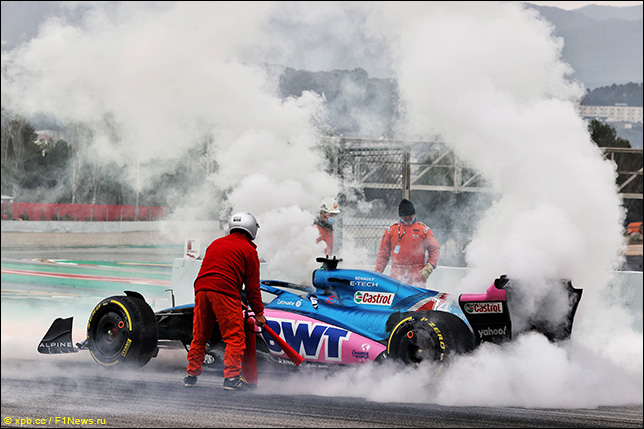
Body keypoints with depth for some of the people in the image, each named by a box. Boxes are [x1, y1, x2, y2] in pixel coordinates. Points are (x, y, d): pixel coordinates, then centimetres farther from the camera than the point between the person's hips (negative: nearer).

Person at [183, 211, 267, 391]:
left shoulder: (215, 243, 26)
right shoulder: (248, 250, 8)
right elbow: (252, 285, 6)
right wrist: (259, 312, 13)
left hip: (201, 288, 6)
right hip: (225, 292, -6)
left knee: (199, 336, 16)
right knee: (235, 336, -3)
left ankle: (191, 374, 20)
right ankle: (231, 376, -12)